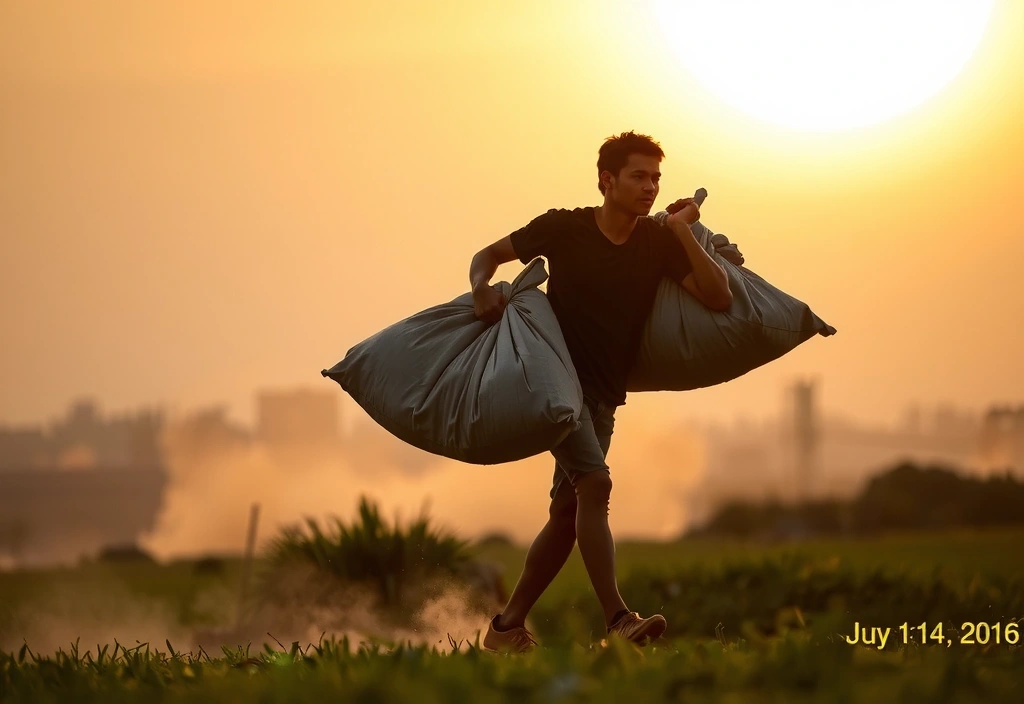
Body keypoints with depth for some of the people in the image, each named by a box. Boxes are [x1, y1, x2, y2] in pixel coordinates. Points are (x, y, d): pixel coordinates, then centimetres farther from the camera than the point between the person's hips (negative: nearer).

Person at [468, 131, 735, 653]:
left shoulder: (659, 243, 0)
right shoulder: (564, 228, -7)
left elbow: (718, 298, -9)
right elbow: (490, 254, 3)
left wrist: (685, 235, -15)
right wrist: (482, 287, -19)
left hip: (603, 394, 6)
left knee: (567, 515, 8)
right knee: (595, 483, -25)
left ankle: (507, 627, 20)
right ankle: (618, 620, -33)